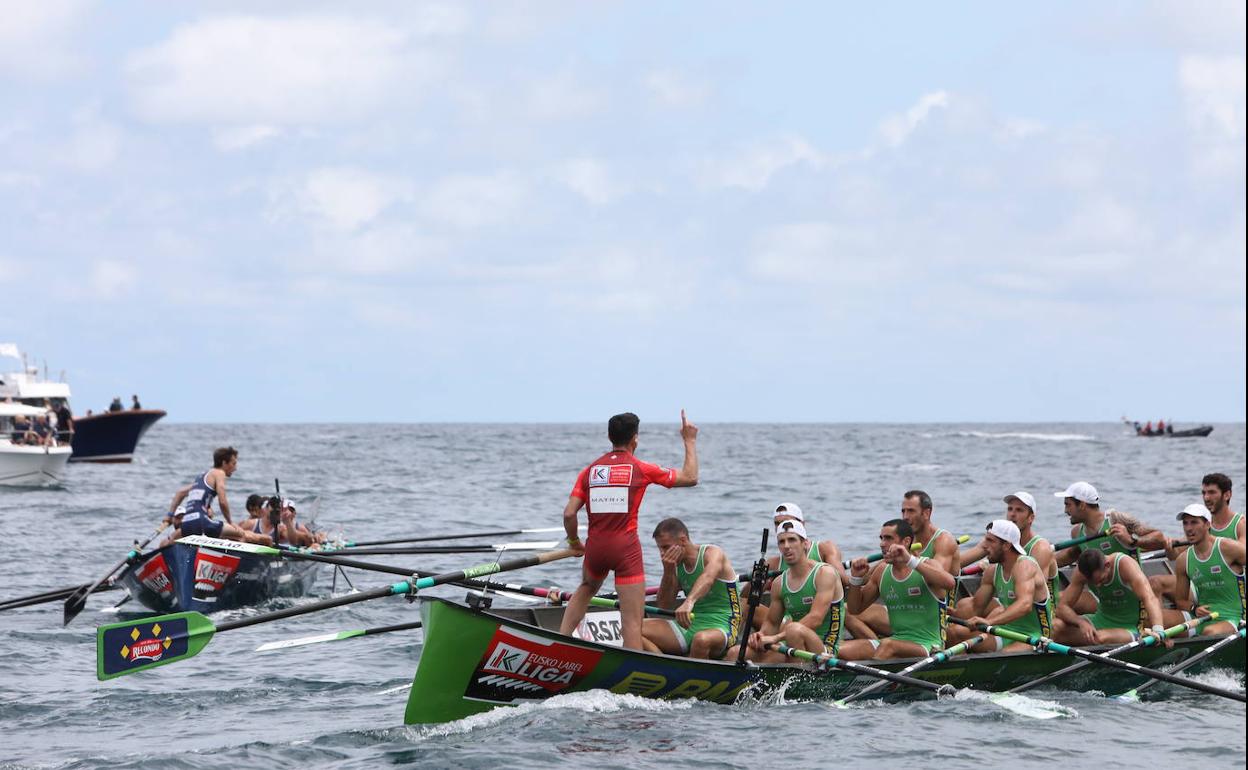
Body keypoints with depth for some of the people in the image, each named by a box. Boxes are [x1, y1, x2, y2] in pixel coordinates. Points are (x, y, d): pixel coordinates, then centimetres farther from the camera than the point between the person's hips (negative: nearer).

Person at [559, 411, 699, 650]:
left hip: (595, 547, 4)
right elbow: (690, 477, 7)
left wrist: (574, 542, 19)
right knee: (632, 622, -6)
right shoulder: (641, 469, 0)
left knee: (586, 589, 35)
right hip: (626, 549, -4)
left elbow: (569, 513, 1)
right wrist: (690, 441, 20)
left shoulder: (590, 470, 8)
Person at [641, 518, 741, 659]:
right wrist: (668, 572, -6)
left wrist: (689, 601, -53)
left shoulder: (713, 553, -8)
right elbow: (664, 607, 8)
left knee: (702, 639, -43)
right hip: (689, 626, 6)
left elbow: (708, 577, -33)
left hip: (722, 627, -6)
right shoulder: (676, 565, 11)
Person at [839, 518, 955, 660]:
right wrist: (856, 578, 1)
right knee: (841, 651, -18)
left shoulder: (927, 566, -5)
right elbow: (855, 609, 20)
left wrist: (910, 561, -30)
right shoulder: (882, 571, 12)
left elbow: (950, 583, -29)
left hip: (928, 645, -6)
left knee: (888, 645, -37)